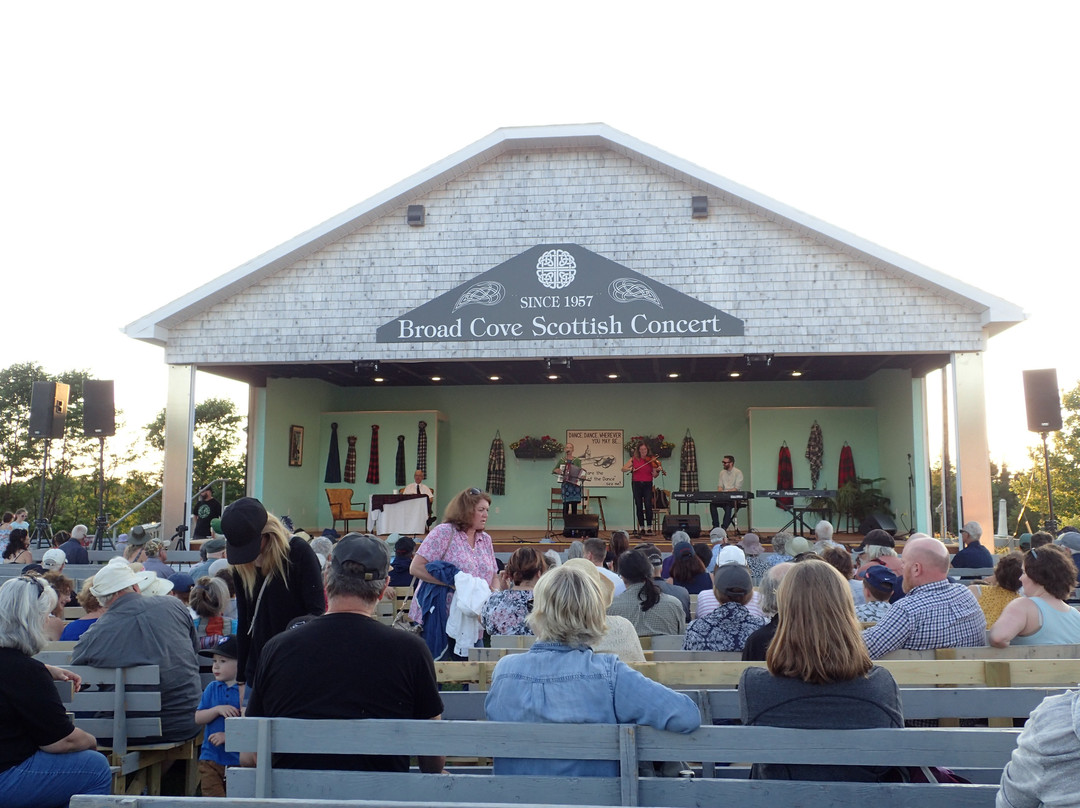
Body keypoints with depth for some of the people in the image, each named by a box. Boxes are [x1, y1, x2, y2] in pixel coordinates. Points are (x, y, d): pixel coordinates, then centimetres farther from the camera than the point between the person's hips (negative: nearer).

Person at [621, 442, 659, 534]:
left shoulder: (651, 460, 2)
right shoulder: (634, 459, 6)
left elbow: (654, 476, -2)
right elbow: (623, 469, 4)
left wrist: (657, 471, -22)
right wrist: (630, 468, -15)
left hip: (647, 485, -2)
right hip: (636, 485, 2)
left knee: (648, 505, -14)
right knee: (639, 506, 3)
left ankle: (649, 528, -11)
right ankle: (642, 527, 11)